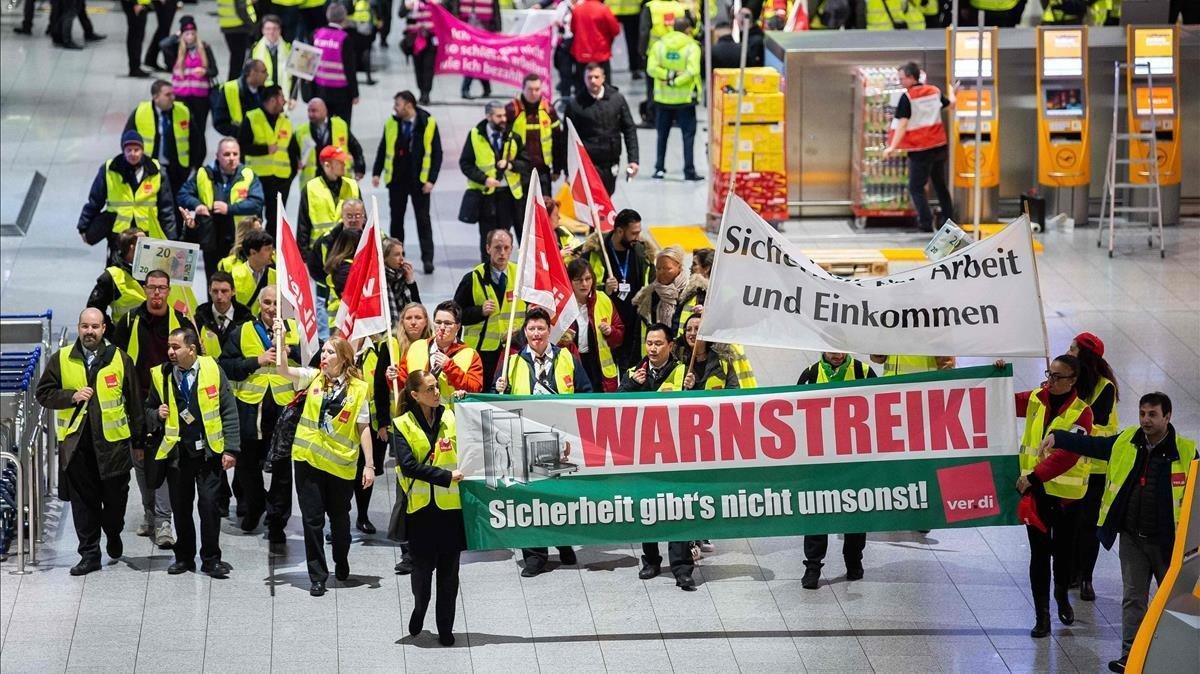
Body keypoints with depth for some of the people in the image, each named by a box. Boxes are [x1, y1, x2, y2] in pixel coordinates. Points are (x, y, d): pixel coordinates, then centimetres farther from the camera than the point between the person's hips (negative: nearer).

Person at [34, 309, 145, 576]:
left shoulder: (120, 359, 2)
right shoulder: (61, 359, 3)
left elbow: (134, 402, 6)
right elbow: (43, 393, 6)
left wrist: (138, 441, 7)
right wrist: (71, 396, -12)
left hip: (113, 442, 0)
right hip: (76, 442, 0)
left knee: (115, 496, 8)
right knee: (83, 501, 3)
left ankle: (113, 533, 37)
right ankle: (89, 553, 10)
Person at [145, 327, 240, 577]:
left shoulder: (212, 370, -3)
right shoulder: (161, 375, 4)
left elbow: (229, 412, -1)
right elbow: (149, 409, 18)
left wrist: (230, 449, -6)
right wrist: (157, 414, -7)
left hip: (209, 450, -3)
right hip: (177, 452, 3)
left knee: (210, 504, -6)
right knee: (180, 507, 6)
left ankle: (211, 559, 4)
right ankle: (184, 557, 20)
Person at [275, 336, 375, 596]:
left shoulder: (358, 388, -3)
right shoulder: (313, 378, 2)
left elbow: (363, 428, -2)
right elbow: (284, 369, -12)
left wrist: (369, 465, -3)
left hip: (341, 464, -1)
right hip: (308, 459, 1)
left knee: (339, 517, 16)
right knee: (312, 518, 1)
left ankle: (341, 563, 40)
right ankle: (317, 576, 8)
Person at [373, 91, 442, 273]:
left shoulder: (428, 124, -8)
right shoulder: (391, 123, 1)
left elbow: (437, 153, -6)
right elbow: (383, 149, 9)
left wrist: (431, 179, -11)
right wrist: (376, 172, 1)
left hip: (419, 180, -3)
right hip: (396, 180, 3)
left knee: (423, 219, 1)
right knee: (396, 218, 9)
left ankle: (427, 258, 4)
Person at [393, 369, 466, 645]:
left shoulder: (451, 416, 3)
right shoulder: (403, 425, -3)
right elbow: (408, 465, -13)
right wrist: (447, 476, -20)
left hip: (451, 505, 1)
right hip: (421, 507, -1)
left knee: (449, 568, 5)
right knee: (423, 566, 4)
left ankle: (445, 627, 16)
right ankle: (420, 608, 34)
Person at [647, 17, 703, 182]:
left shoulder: (659, 45, 1)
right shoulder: (692, 47, -8)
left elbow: (651, 68, -10)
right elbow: (692, 71, -20)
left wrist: (669, 75, -11)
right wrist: (675, 80, -14)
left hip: (663, 97, 3)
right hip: (685, 98, -3)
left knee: (662, 134, 13)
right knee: (688, 134, 2)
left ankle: (659, 169, 13)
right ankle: (689, 171, -3)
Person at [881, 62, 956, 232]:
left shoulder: (907, 97, -13)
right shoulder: (934, 91, 5)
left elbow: (902, 124, -20)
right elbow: (951, 105, 21)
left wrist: (893, 147, -24)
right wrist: (952, 93, 44)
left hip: (920, 150, -7)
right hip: (939, 146, 7)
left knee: (916, 188, 1)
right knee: (940, 185, 21)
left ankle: (926, 223, -8)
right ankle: (949, 219, 25)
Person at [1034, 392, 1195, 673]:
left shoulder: (1184, 451, -12)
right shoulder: (1126, 442, -1)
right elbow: (1091, 445, 8)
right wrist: (1057, 437, -4)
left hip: (1167, 541, -3)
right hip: (1132, 537, 3)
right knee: (1133, 597, 6)